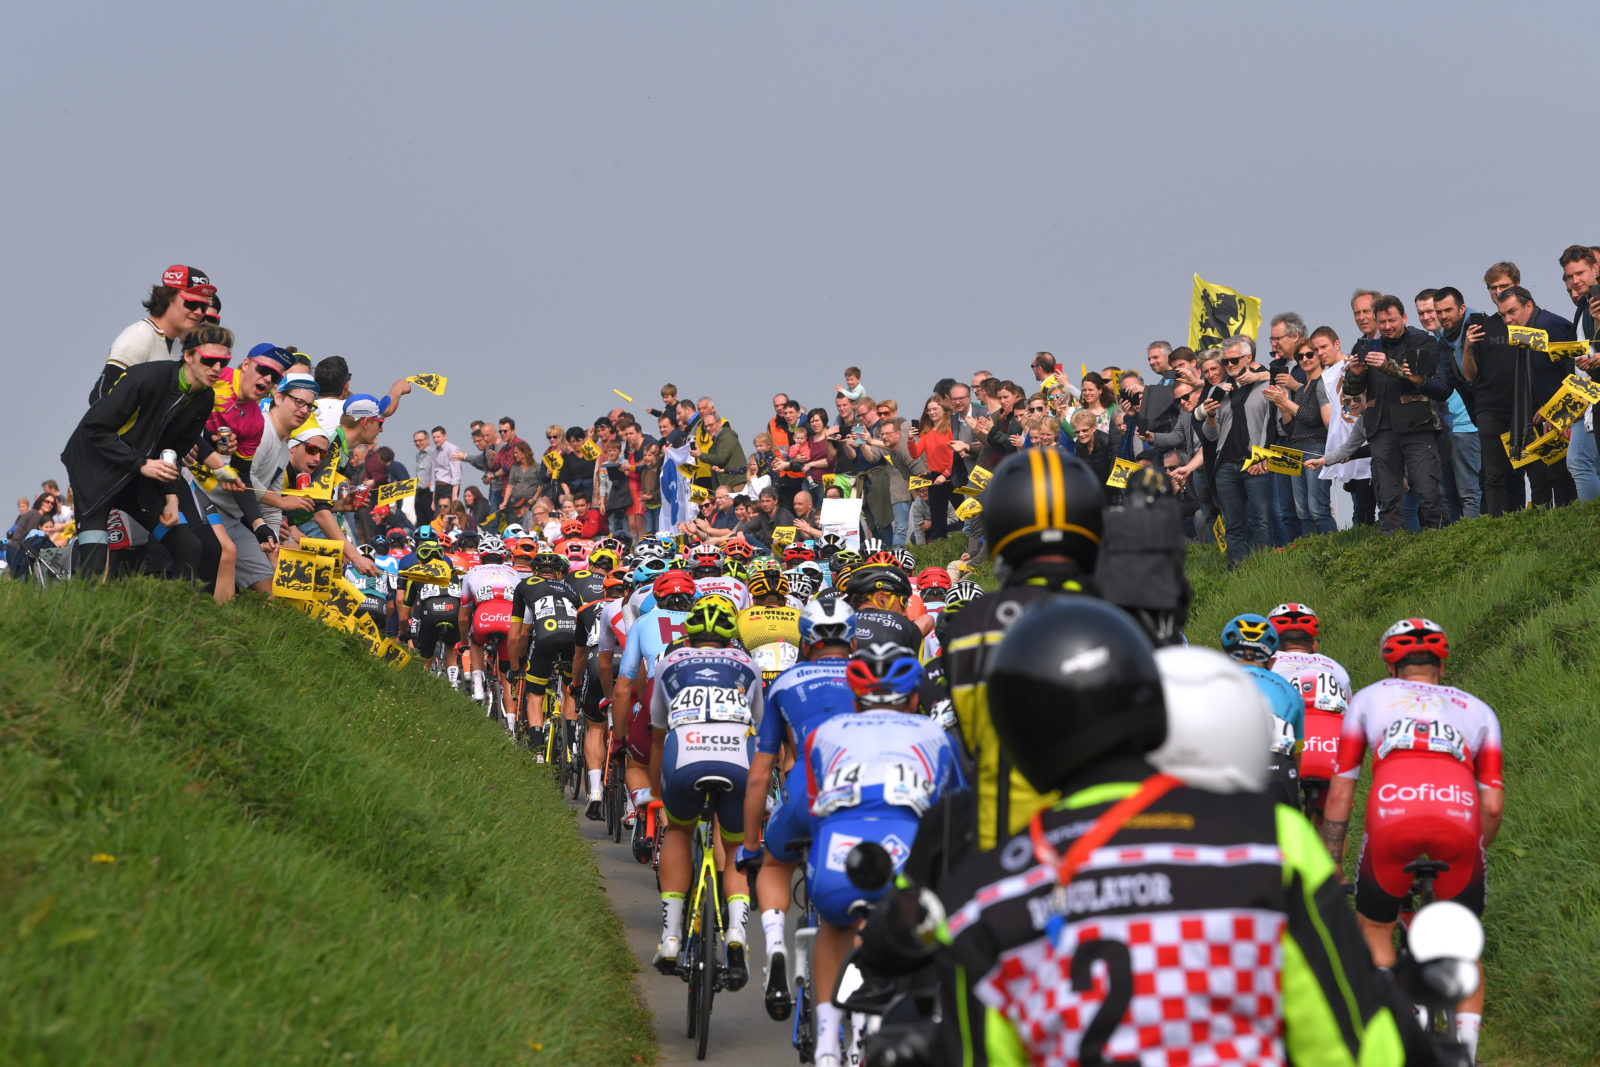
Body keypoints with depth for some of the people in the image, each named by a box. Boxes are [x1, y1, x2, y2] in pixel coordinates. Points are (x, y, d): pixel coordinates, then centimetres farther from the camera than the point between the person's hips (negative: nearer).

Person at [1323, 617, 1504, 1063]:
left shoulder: (1369, 697, 29)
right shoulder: (1477, 710, 31)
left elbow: (1339, 796, 26)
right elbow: (1493, 806, 22)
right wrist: (1476, 853, 40)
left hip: (1392, 821, -1)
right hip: (1459, 822, 1)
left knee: (1374, 931, 24)